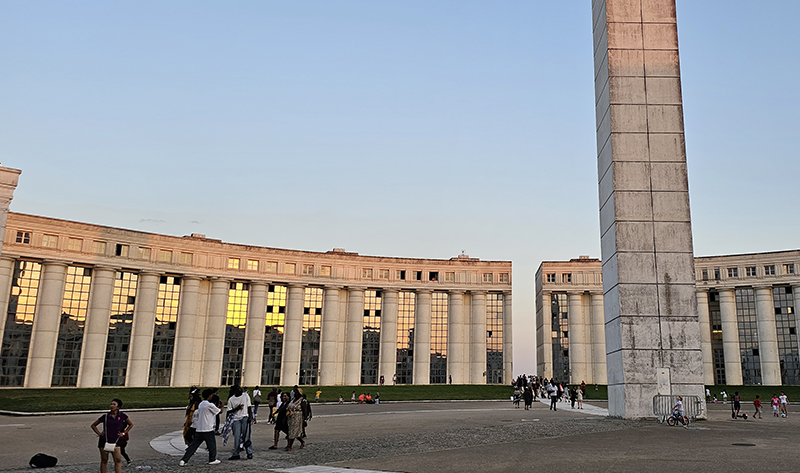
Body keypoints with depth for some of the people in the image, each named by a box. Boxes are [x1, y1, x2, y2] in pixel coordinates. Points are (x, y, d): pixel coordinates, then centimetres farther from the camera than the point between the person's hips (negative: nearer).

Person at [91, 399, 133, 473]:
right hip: (104, 440, 0)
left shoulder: (122, 416, -2)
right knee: (104, 461, 5)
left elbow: (131, 425, 13)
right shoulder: (105, 416, -2)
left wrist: (123, 433, 5)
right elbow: (93, 425, 11)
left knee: (118, 460, -8)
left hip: (115, 441, 0)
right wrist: (99, 433, 0)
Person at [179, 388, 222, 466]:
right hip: (208, 429, -7)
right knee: (212, 445, 11)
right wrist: (220, 407, 19)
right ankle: (212, 460, 21)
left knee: (193, 445, 7)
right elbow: (218, 411, -1)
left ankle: (183, 460, 1)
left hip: (198, 429, 7)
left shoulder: (201, 404, 11)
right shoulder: (210, 405, -13)